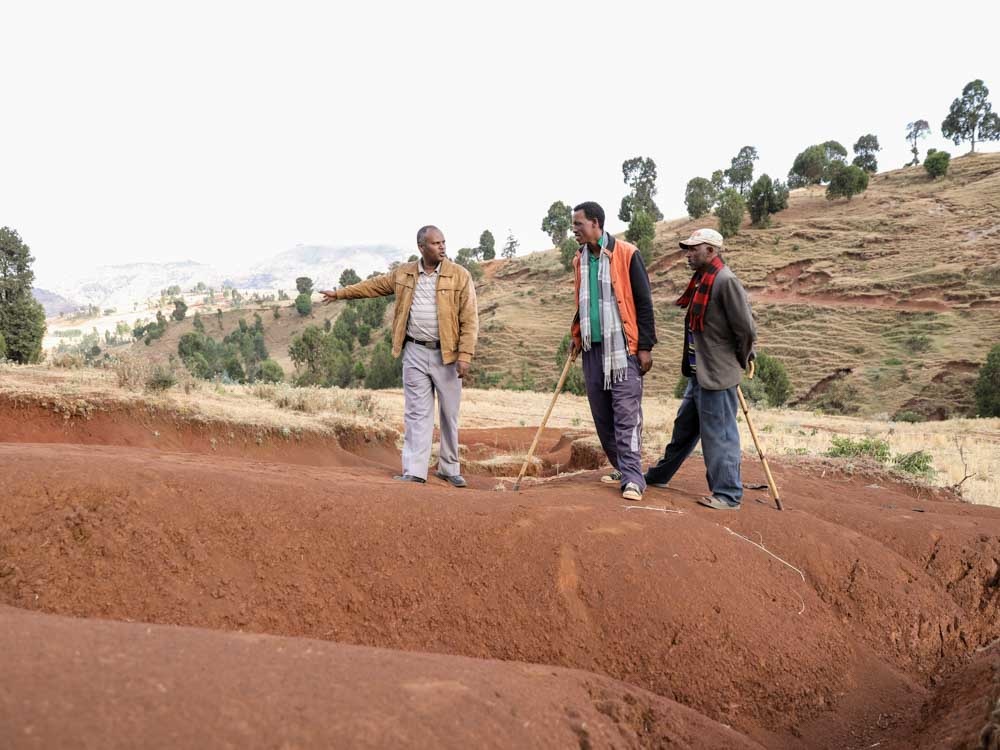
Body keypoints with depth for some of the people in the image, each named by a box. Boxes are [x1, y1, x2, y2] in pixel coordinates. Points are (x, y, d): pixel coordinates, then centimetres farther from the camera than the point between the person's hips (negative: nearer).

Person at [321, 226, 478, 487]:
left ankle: (449, 468, 20)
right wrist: (340, 293, 26)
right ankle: (415, 471, 2)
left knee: (449, 413, 7)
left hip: (446, 354, -2)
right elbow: (373, 285, 22)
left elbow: (469, 320, -7)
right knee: (417, 412, 1)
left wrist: (465, 356, -14)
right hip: (415, 353, 2)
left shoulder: (459, 276, -4)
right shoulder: (404, 274, 7)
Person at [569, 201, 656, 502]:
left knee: (626, 414, -8)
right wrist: (577, 336, 14)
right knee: (601, 415, 9)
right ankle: (621, 467, 21)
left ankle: (632, 478, -7)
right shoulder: (580, 260, 13)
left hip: (623, 347, -6)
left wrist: (645, 346, -9)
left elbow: (643, 302, -6)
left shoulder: (627, 254, -6)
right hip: (592, 348, 6)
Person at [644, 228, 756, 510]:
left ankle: (728, 495, 9)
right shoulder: (701, 280, 12)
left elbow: (746, 328, -19)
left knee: (718, 434, -1)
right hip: (698, 373, 10)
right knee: (684, 428, 22)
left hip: (718, 376, -10)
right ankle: (659, 475, 36)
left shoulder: (726, 281, -18)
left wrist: (741, 360, -5)